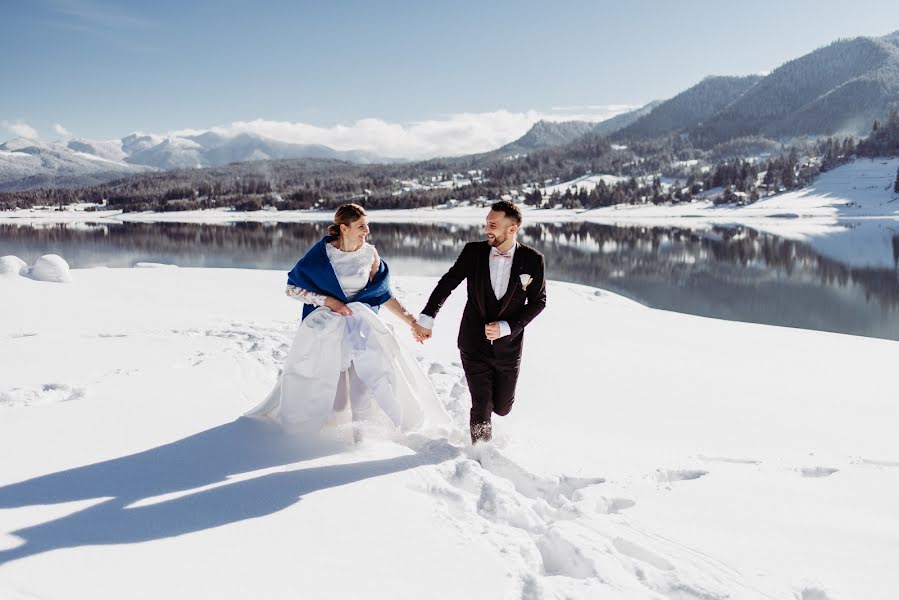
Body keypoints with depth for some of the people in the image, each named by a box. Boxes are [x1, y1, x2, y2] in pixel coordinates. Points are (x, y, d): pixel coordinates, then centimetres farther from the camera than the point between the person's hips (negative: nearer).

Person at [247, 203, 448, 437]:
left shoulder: (370, 254, -3)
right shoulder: (321, 253, -10)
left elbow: (383, 295, 7)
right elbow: (292, 288, -6)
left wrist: (409, 319, 1)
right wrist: (328, 301, -16)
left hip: (360, 322, 2)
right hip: (326, 324, -1)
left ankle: (359, 427, 4)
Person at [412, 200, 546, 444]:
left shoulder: (532, 260, -10)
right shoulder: (474, 252, -7)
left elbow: (538, 301, -3)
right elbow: (447, 283, 0)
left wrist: (506, 327, -13)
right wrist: (426, 319, -7)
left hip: (508, 346, 0)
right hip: (474, 345, 0)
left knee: (501, 408, 12)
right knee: (481, 408, 0)